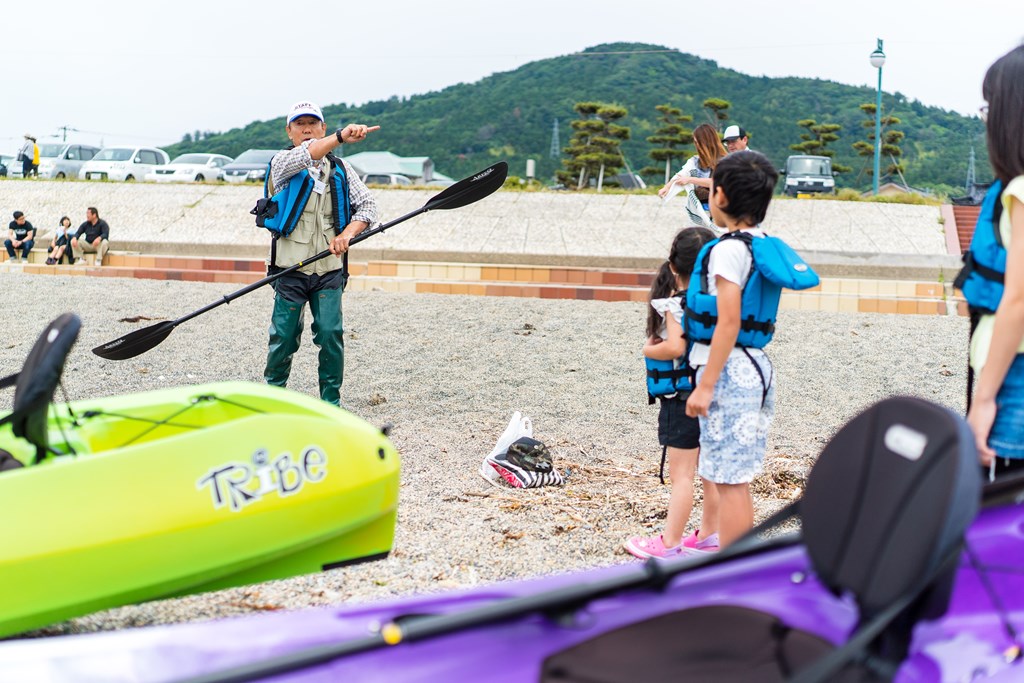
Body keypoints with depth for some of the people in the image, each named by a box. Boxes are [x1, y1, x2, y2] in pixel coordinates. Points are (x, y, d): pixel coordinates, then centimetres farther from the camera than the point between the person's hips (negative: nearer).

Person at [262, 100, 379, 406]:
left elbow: (367, 205, 7)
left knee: (330, 333, -8)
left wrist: (347, 234, -13)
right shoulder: (281, 163, 1)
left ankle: (331, 401, 5)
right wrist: (340, 136, -39)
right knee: (284, 336, 1)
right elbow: (305, 155, -22)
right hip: (291, 269, -2)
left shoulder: (341, 169, 13)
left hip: (330, 269, 2)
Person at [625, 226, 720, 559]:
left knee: (681, 475, -2)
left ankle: (669, 544, 5)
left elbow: (675, 347, -29)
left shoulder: (675, 304, -16)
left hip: (683, 398, -7)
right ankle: (709, 535, 27)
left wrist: (649, 349, -11)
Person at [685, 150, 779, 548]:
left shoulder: (728, 249, -15)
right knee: (736, 479, 17)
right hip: (755, 367, 9)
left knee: (728, 481, -3)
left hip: (729, 370, -9)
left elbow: (729, 323, -19)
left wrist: (705, 386, -17)